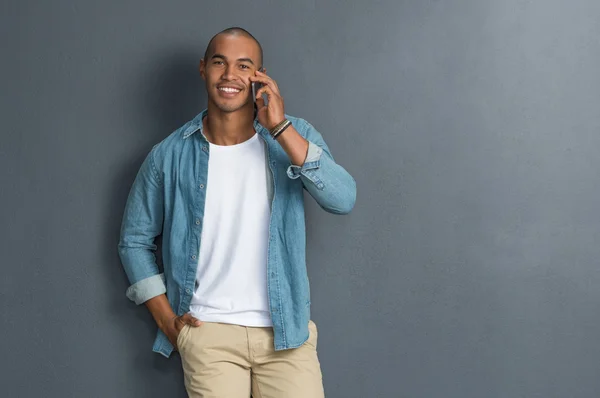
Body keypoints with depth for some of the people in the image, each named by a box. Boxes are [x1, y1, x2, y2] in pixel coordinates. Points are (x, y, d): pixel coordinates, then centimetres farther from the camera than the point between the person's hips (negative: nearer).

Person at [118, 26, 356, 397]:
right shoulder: (169, 155, -1)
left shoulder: (294, 135, -1)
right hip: (207, 331, 0)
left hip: (286, 329, 0)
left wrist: (280, 127, -21)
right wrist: (167, 319, 3)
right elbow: (135, 240, 10)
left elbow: (343, 200, -17)